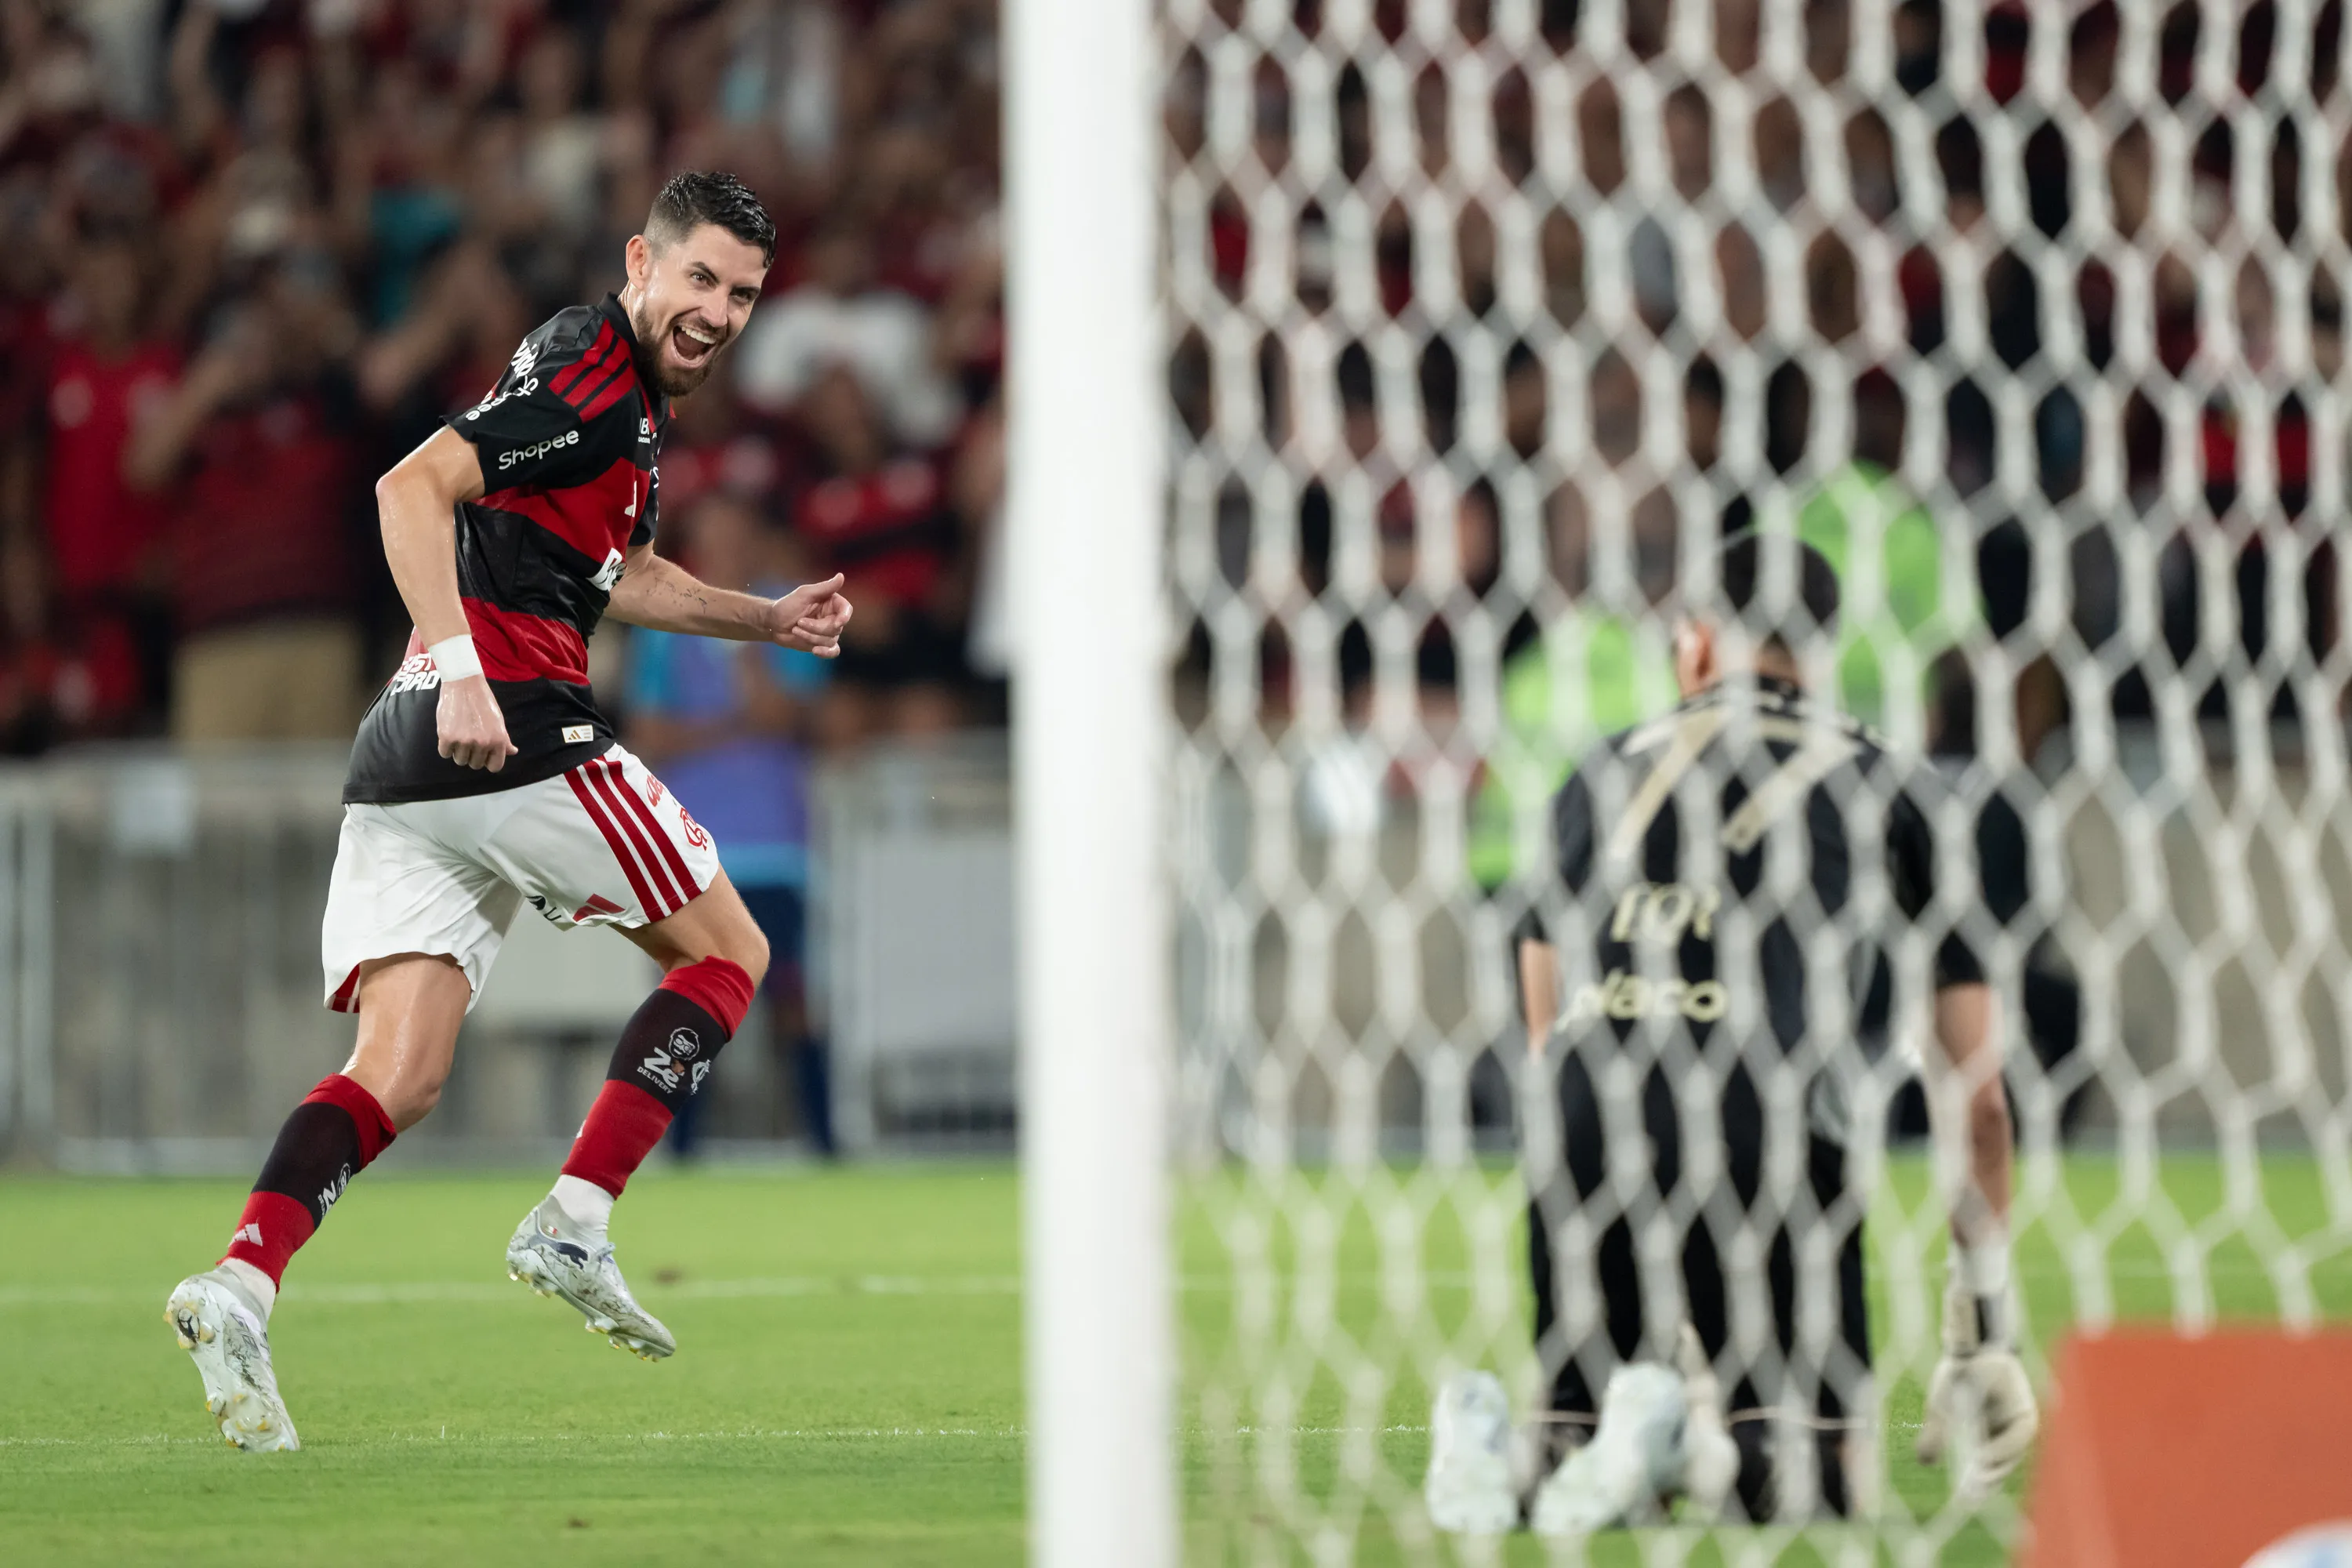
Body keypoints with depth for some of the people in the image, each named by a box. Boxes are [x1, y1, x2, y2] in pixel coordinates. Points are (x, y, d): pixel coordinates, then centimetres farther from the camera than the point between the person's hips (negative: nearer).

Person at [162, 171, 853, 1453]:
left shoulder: (638, 392, 24)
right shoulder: (590, 368, -8)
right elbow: (414, 486, -20)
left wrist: (767, 619, 33)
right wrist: (459, 666, -28)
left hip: (409, 759, 9)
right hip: (510, 732, -9)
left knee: (397, 1079, -2)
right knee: (728, 950, 6)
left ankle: (240, 1284, -22)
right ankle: (572, 1227, -3)